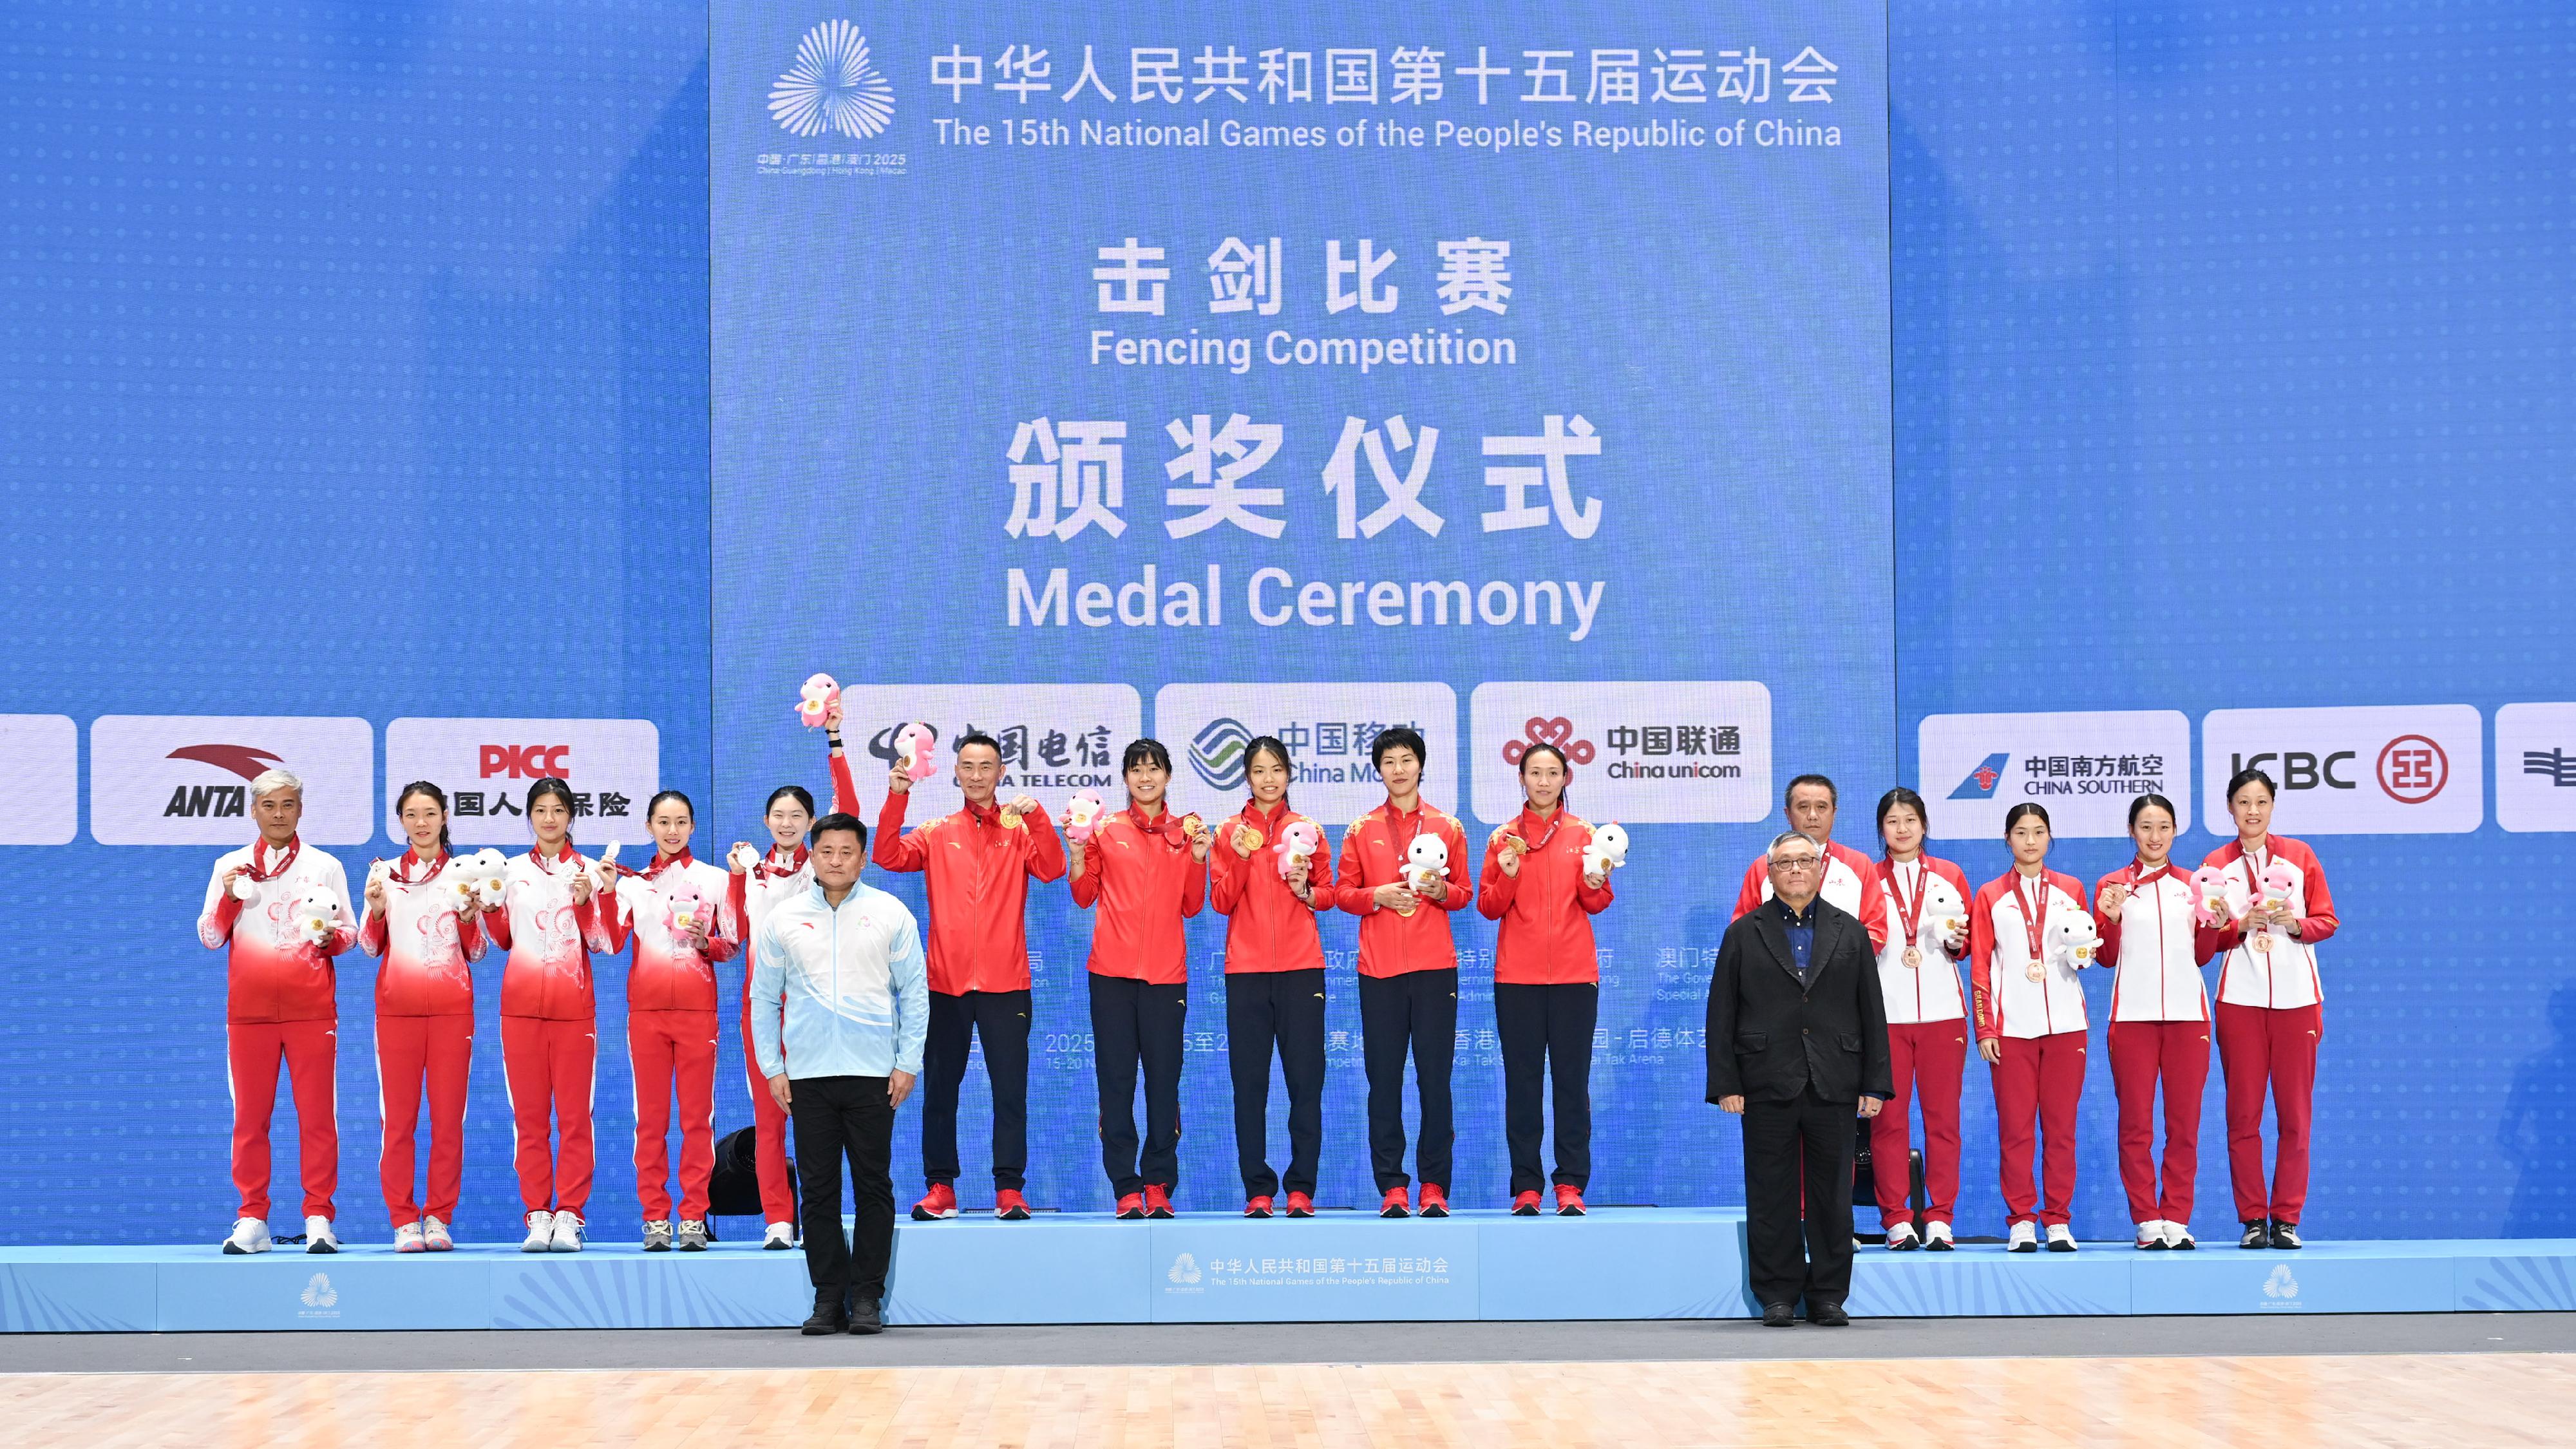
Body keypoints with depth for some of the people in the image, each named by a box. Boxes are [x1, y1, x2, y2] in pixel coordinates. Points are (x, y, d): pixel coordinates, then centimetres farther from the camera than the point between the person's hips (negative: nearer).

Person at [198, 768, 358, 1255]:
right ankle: (252, 1221, 5)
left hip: (312, 1008, -1)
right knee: (250, 1115, 0)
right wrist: (227, 899, -6)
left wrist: (331, 937, -12)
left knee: (317, 1114, -4)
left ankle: (318, 1220, 0)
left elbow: (350, 932, 10)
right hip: (249, 1009, 1)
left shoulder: (325, 866, 12)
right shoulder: (229, 866, 13)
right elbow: (210, 938, 11)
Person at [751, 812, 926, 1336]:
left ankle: (866, 1297, 6)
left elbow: (914, 992, 5)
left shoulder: (890, 914, 3)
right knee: (818, 1189, 3)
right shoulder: (782, 919, 7)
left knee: (874, 1187, 0)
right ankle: (828, 1297, 9)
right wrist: (771, 1067, 3)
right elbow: (764, 1000, 11)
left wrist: (908, 1062, -2)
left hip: (873, 1074, -1)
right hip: (807, 1075, 1)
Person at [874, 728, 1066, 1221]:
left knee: (1010, 1089, -1)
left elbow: (1052, 869, -10)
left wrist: (1037, 816, -23)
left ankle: (1010, 1189, 4)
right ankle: (940, 1186, 12)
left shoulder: (1019, 832, 6)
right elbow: (889, 856, -6)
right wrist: (897, 797, -16)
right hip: (946, 981, 1)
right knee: (940, 1088, 5)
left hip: (1005, 983, -1)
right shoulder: (937, 834, 9)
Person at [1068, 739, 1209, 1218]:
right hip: (1113, 971, -1)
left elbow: (1192, 906, 9)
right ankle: (1127, 1188, 3)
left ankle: (1159, 1185, 8)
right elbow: (1084, 897, 8)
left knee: (1164, 1079, 0)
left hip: (1166, 973, 1)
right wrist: (1076, 853, -6)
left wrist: (1198, 858, -3)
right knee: (1115, 1079, -1)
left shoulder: (1186, 832, 9)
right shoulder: (1105, 829, 6)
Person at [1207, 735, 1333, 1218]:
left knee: (1305, 1079, -3)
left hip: (1300, 967, 0)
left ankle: (1301, 1188, 2)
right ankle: (1258, 1189, 3)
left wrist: (1308, 892, -8)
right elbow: (1222, 902, 2)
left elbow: (1328, 893, 12)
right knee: (1250, 1082, -2)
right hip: (1246, 968, 0)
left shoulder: (1308, 830, 9)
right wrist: (1240, 858, -12)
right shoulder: (1229, 832, 8)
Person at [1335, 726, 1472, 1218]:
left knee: (1435, 1076, -1)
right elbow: (1343, 893, 7)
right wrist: (1377, 896, -11)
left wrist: (1442, 892, -10)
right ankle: (1391, 1186, 4)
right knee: (1384, 1079, 0)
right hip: (1379, 968, 0)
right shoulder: (1361, 830, 9)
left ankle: (1434, 1185, 4)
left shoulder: (1447, 828, 10)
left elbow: (1465, 895, 10)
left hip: (1434, 966, 0)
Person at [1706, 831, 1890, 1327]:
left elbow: (1872, 1011, 9)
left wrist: (1874, 1083, 1)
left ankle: (1828, 1295, 12)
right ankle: (1777, 1296, 9)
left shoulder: (1850, 932, 12)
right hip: (1768, 1084, -1)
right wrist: (1726, 1083, -4)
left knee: (1832, 1195, 4)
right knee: (1772, 1196, 1)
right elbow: (1722, 1014, 4)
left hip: (1835, 1084, 1)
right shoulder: (1744, 933, 8)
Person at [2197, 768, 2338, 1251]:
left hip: (2296, 997, 0)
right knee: (2243, 1114, -2)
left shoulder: (2300, 855, 10)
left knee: (2294, 1114, -1)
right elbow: (2206, 942, 4)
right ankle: (2252, 1219, 3)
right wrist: (2243, 924, -13)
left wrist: (2293, 923, -12)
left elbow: (2326, 920, 7)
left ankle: (2286, 1219, 5)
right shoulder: (2216, 864, 8)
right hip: (2240, 999, 0)